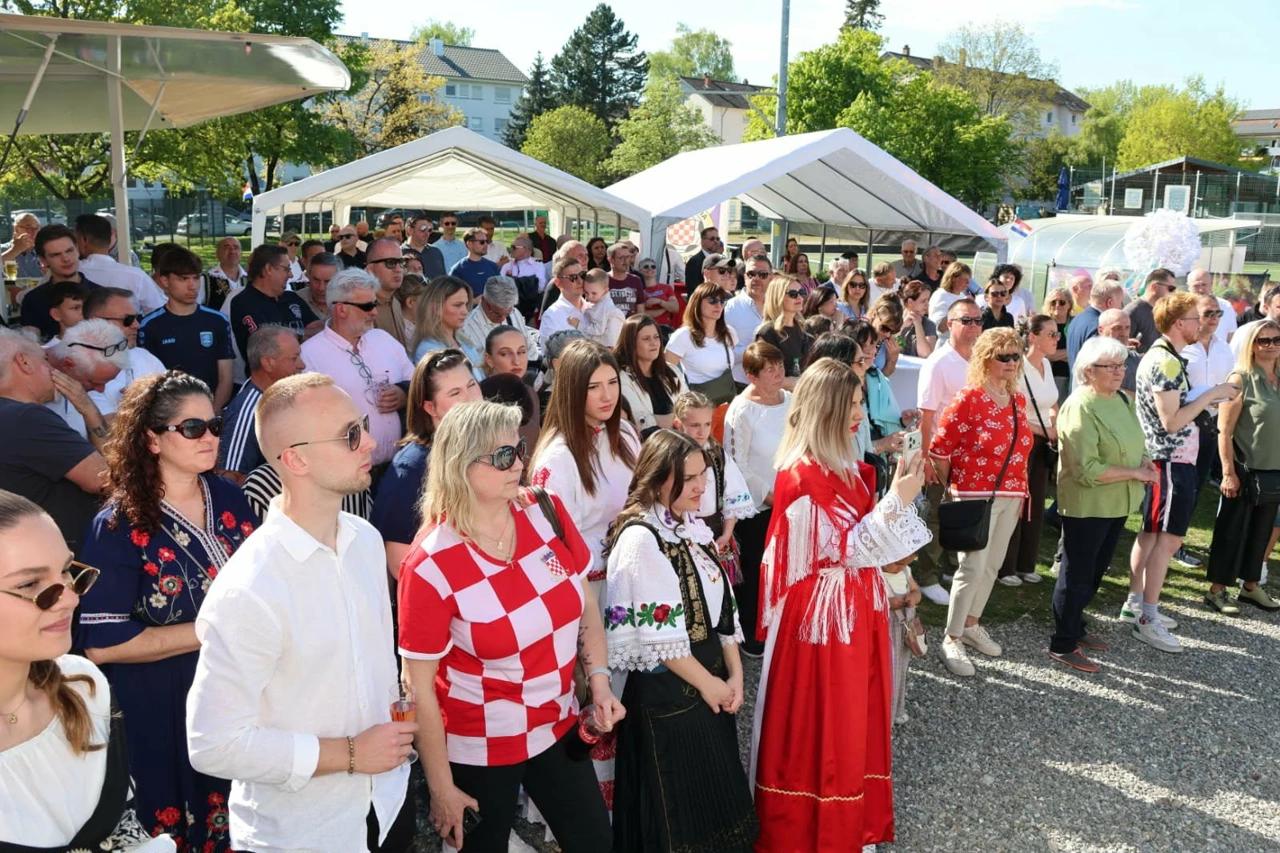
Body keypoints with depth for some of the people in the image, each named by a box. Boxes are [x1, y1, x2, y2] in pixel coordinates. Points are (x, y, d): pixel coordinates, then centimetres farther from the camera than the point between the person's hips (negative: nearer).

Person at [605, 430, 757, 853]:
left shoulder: (693, 527, 7)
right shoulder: (640, 538, -19)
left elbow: (722, 606, 10)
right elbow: (658, 632, -20)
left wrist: (734, 674, 3)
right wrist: (706, 682, -11)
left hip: (711, 679, 8)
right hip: (665, 689, -8)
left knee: (716, 791, 17)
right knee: (677, 805, 6)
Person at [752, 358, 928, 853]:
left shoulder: (841, 466, 7)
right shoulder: (802, 475, -22)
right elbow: (844, 547, -20)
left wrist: (897, 495, 5)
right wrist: (897, 500, -19)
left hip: (855, 605, 9)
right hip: (823, 611, -9)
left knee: (854, 717, 20)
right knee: (821, 725, 6)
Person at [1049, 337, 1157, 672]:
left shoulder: (1121, 398, 7)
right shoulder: (1080, 408, -21)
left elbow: (1132, 441, 21)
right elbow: (1087, 470, -25)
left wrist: (1144, 459, 0)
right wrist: (1134, 473, -18)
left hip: (1117, 504, 9)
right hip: (1086, 506, -9)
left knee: (1096, 571, 20)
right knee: (1077, 575, 3)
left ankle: (1075, 627, 36)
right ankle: (1062, 645, 15)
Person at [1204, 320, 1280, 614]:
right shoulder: (1241, 379, -11)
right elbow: (1224, 431, -13)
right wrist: (1229, 472, -16)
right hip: (1245, 471, -6)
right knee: (1231, 532, 3)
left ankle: (1251, 586, 28)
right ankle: (1216, 590, 13)